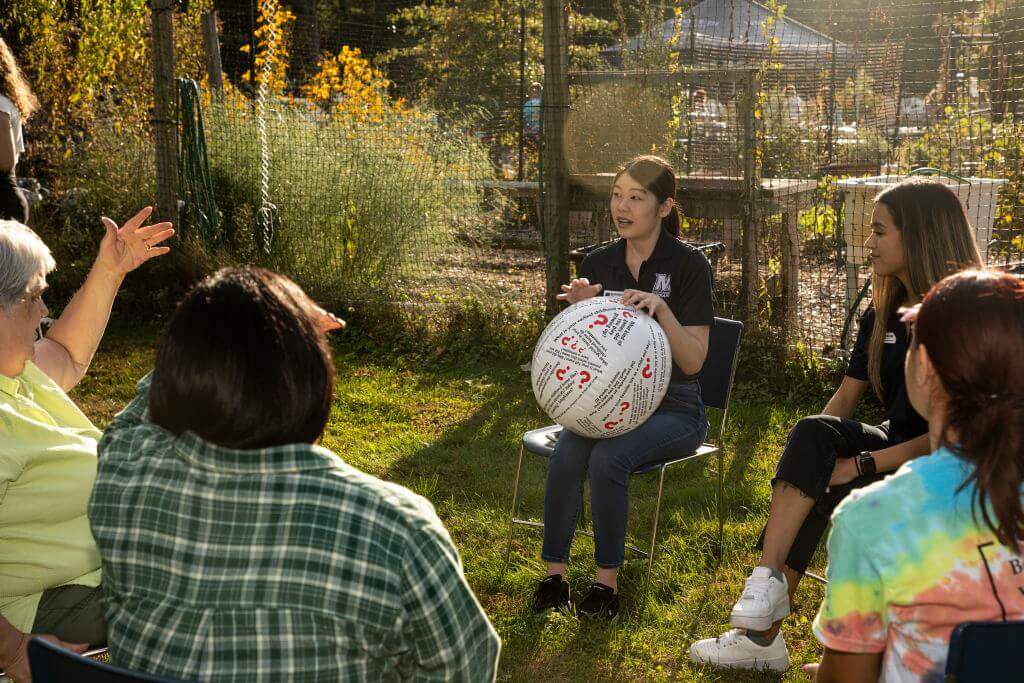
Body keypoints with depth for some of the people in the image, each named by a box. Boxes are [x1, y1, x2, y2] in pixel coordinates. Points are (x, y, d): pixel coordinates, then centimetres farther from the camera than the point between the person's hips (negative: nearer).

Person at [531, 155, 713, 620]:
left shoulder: (688, 265, -7)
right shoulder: (598, 263, 6)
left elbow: (694, 361, -12)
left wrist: (660, 309, -27)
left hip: (672, 408, -4)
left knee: (608, 458, -32)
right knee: (567, 454, -27)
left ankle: (607, 583, -16)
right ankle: (554, 575, -16)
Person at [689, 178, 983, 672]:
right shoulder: (883, 313, 8)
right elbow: (847, 396, 9)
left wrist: (862, 463, -23)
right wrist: (807, 455, -9)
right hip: (892, 448, 6)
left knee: (820, 493, -28)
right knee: (811, 434, -24)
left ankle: (762, 635, -17)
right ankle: (767, 592, -25)